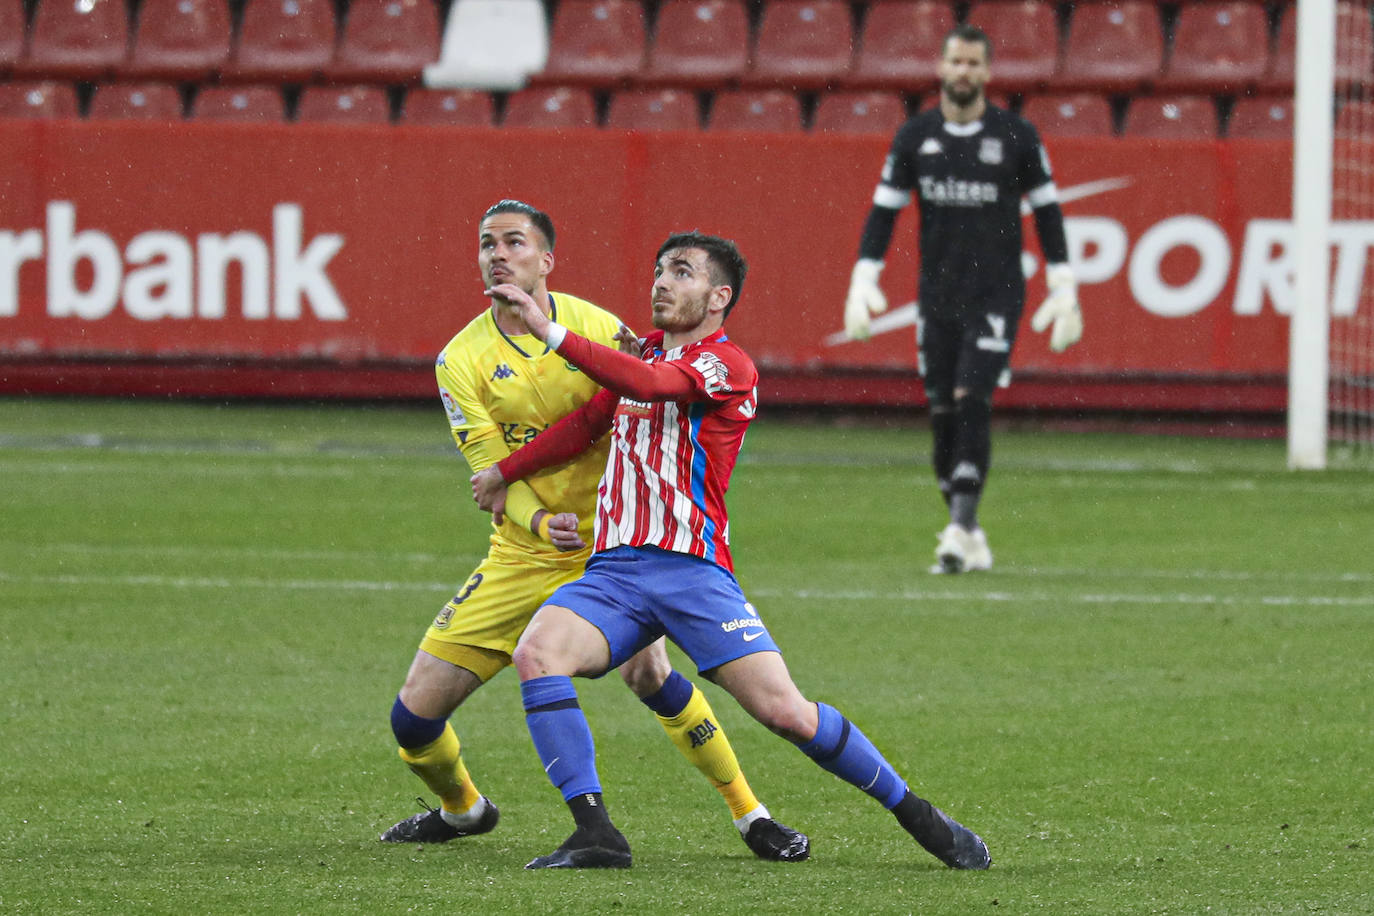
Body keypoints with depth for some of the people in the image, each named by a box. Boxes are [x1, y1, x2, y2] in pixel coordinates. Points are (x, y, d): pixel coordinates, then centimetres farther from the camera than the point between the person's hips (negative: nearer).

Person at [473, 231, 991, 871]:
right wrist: (504, 473, 40)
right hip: (613, 571, 6)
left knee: (783, 710, -15)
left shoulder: (727, 364, -3)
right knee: (536, 651, -25)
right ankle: (595, 834, -25)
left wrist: (551, 332, -26)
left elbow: (647, 384, -21)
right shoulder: (645, 352, 21)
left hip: (692, 569, -6)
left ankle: (915, 814, 7)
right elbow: (585, 424, 36)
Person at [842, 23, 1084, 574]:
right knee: (942, 414, 2)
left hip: (996, 296, -3)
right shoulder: (915, 137, 5)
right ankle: (970, 540, 12)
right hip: (937, 296, 3)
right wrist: (863, 280, 0)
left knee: (973, 404, -17)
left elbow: (1046, 211, 6)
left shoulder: (1016, 137, -1)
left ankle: (960, 530, -18)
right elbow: (884, 211, 9)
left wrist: (1063, 288, 3)